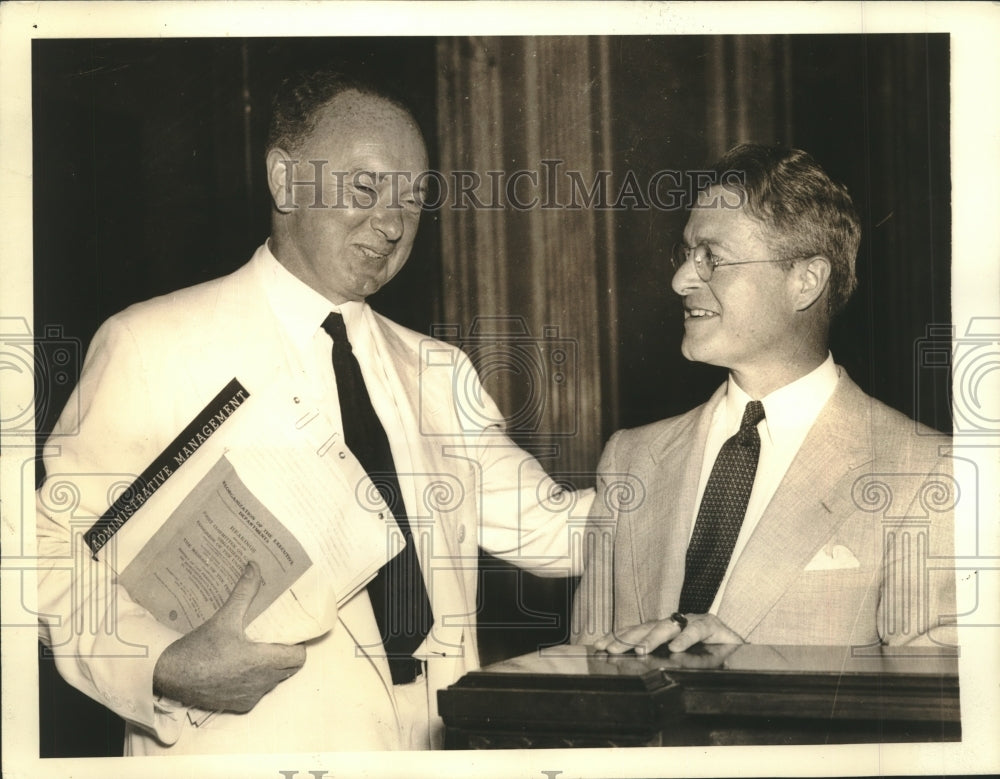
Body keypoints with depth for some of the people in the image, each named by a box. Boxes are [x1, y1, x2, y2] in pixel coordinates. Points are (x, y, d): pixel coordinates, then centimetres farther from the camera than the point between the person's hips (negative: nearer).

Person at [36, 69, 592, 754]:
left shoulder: (435, 373, 11)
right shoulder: (156, 349, -6)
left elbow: (548, 529, 5)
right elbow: (65, 555, -10)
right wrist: (166, 667, -27)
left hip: (433, 742, 5)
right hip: (247, 748, -5)